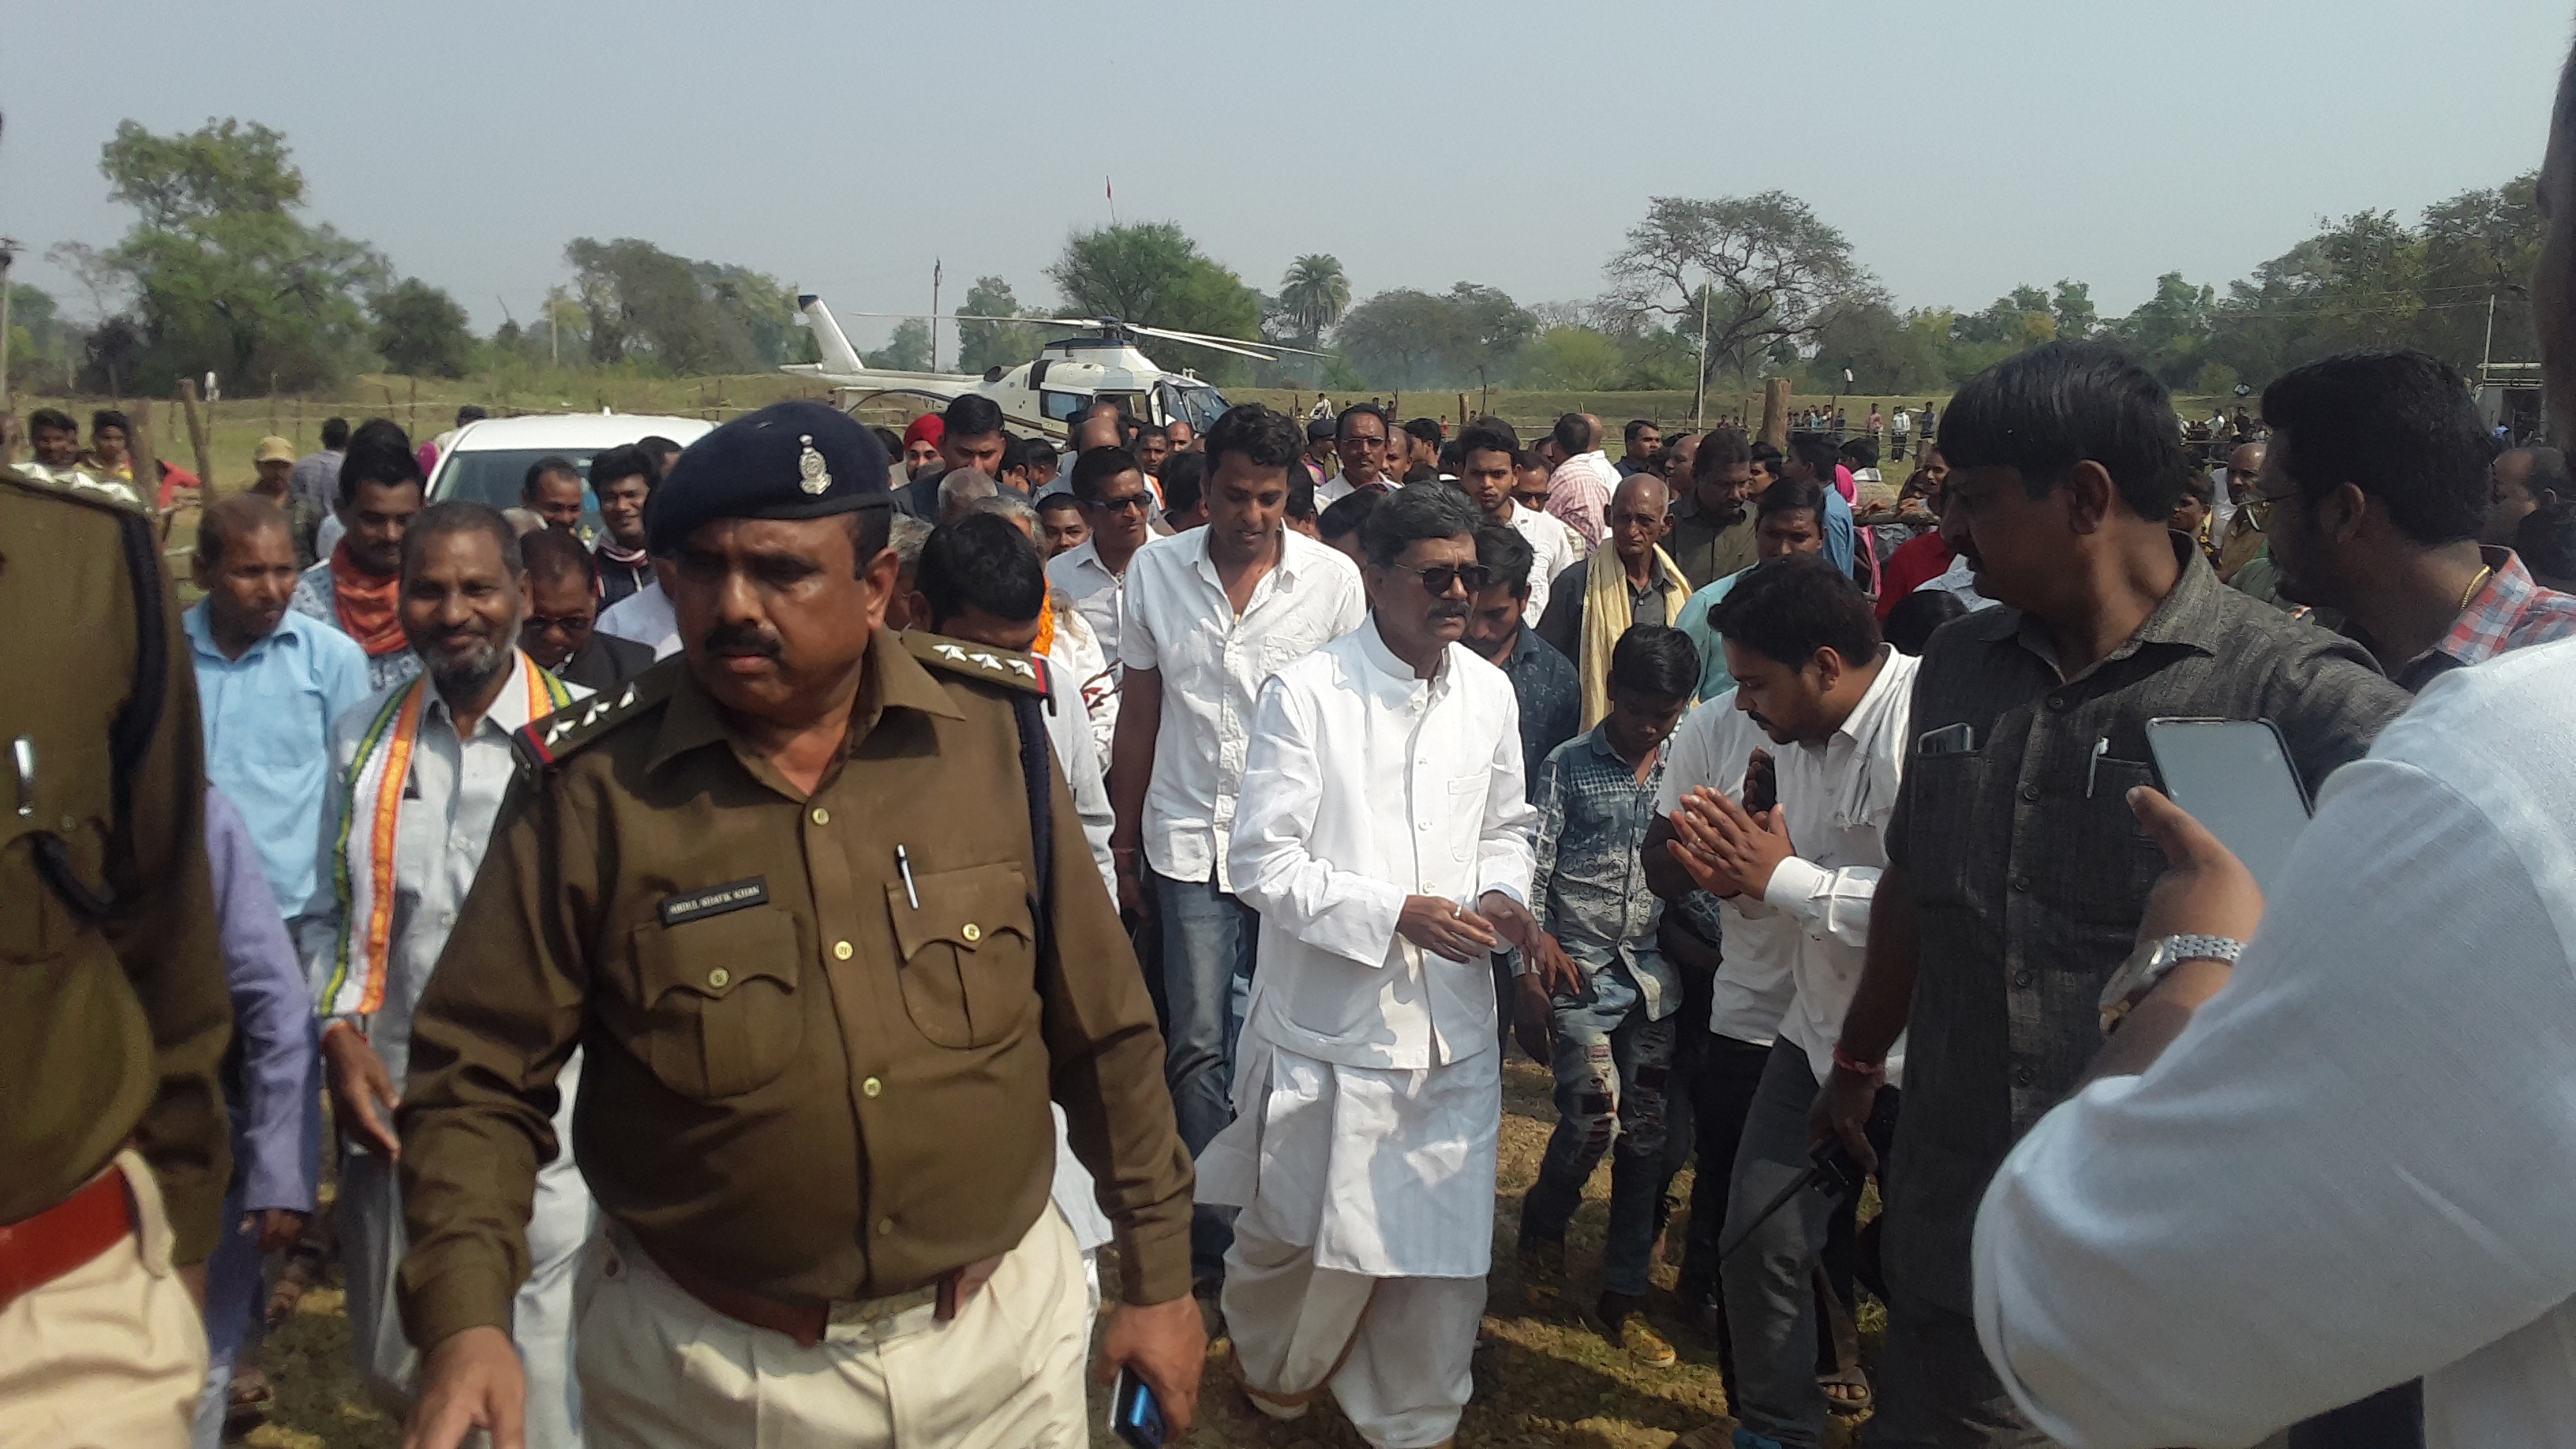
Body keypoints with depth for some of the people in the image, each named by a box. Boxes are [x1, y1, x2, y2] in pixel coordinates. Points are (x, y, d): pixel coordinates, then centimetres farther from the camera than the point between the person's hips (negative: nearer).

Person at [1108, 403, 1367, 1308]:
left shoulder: (1332, 579, -5)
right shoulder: (1156, 570, 0)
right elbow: (1138, 716, 6)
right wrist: (1126, 844, 6)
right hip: (1189, 838, 1)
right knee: (1199, 1044, 2)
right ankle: (1213, 1234, 15)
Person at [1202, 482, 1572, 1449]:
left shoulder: (1489, 692, 3)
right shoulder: (1306, 694, -12)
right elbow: (1262, 862, -13)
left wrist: (1503, 897, -5)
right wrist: (1399, 914, -19)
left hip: (1454, 1019, 4)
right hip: (1333, 1018, -4)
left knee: (1443, 1238, 11)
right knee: (1301, 1228, 13)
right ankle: (1270, 1369, 44)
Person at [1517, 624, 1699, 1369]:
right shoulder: (1568, 766, -1)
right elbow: (1534, 874, -2)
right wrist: (1530, 978, -6)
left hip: (1654, 974, 3)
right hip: (1580, 972, -3)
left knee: (1645, 1137, 5)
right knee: (1594, 1116, -11)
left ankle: (1624, 1296, 18)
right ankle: (1543, 1224, 20)